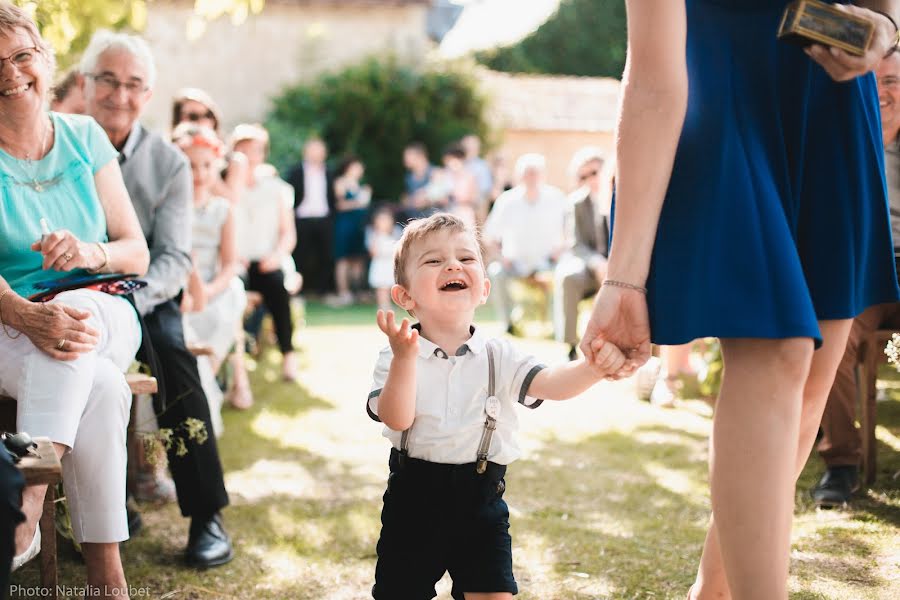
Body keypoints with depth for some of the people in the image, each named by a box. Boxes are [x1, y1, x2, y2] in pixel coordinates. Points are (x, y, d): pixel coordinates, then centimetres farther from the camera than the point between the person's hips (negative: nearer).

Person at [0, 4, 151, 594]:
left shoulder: (85, 137, 8)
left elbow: (137, 252, 6)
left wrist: (89, 253, -18)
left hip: (104, 314, 2)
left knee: (72, 332, -37)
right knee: (100, 389, -35)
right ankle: (105, 571, -37)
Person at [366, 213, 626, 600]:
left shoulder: (498, 357, -2)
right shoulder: (396, 357, -7)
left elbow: (550, 384, -15)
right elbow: (396, 419, -20)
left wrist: (593, 368, -36)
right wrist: (404, 358, -33)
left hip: (480, 499, 1)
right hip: (413, 495, -1)